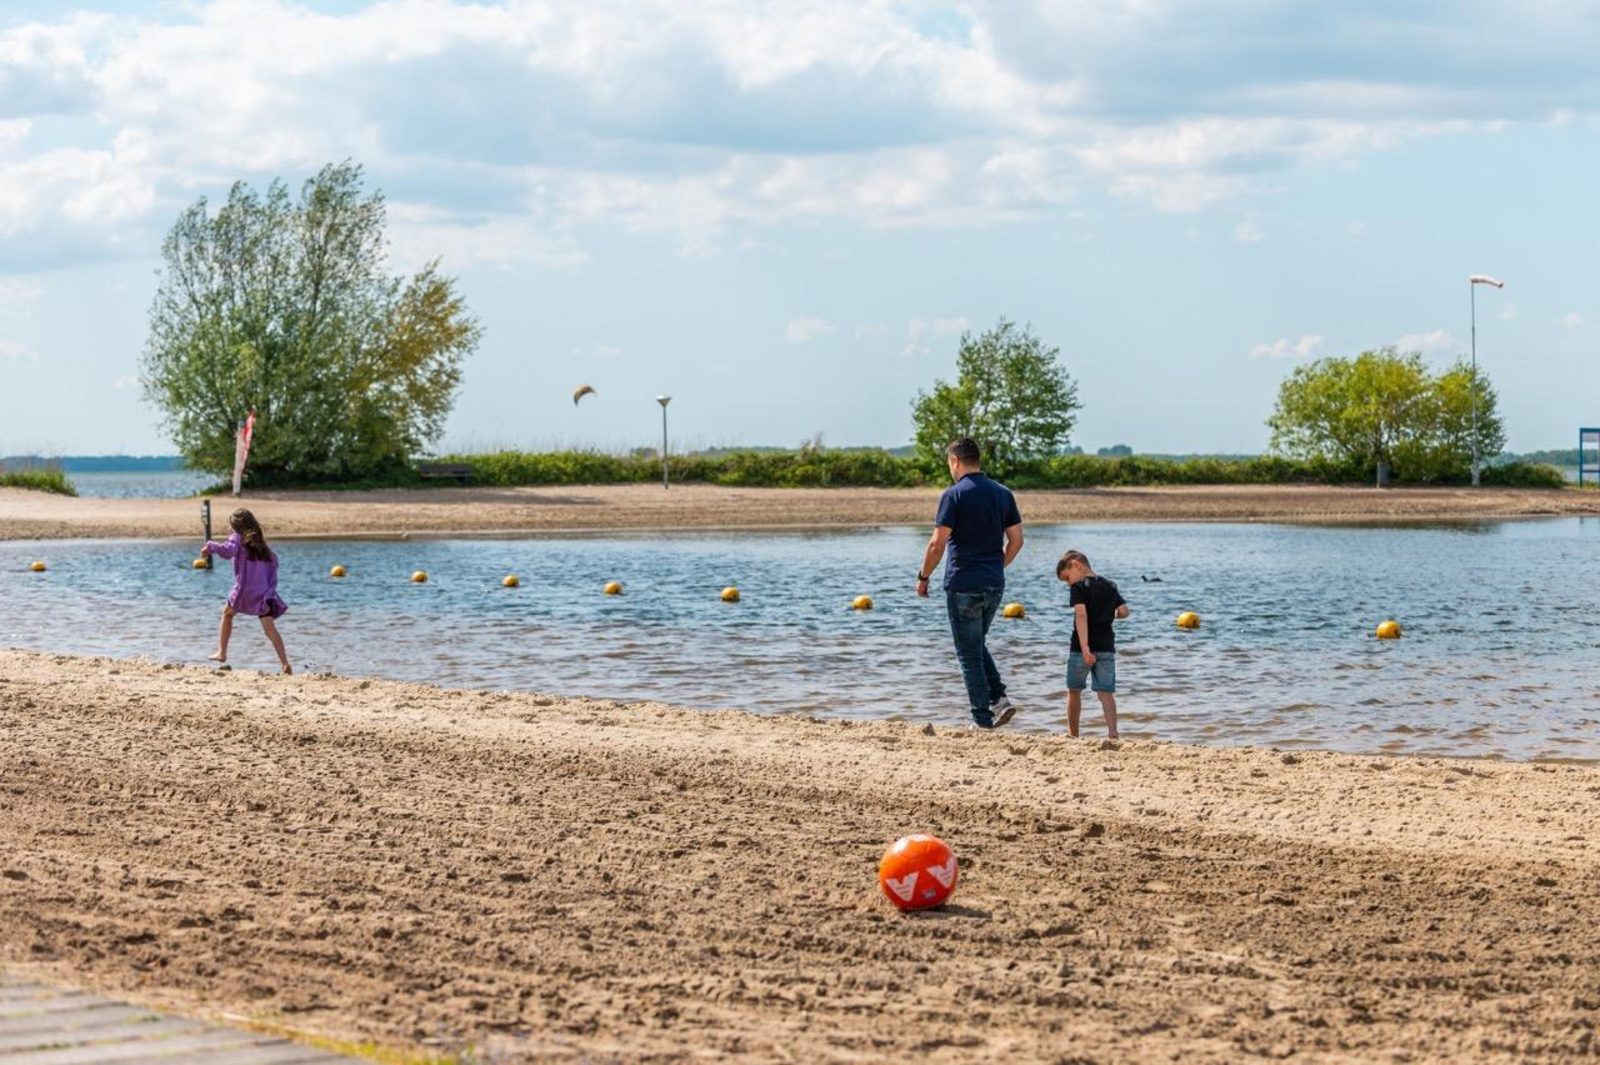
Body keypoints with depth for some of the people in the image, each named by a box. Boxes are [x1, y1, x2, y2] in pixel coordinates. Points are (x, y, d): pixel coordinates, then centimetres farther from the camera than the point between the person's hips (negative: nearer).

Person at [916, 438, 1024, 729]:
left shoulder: (954, 495, -11)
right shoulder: (1003, 494, 7)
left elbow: (937, 544, -13)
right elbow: (1016, 540, 9)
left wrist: (923, 577, 0)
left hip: (963, 585, -6)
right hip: (994, 585, 6)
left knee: (969, 653, 3)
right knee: (977, 645, 22)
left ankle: (983, 719, 2)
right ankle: (999, 697, 5)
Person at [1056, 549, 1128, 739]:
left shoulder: (1078, 587, -7)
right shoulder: (1110, 586, 10)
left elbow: (1081, 616, -18)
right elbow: (1124, 611, 5)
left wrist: (1085, 649, -25)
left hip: (1081, 646, -4)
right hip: (1107, 647, 4)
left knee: (1074, 691, 11)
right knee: (1106, 692, 2)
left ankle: (1073, 734, 18)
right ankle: (1112, 732, -14)